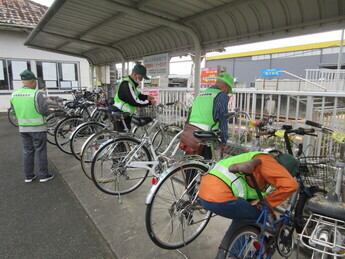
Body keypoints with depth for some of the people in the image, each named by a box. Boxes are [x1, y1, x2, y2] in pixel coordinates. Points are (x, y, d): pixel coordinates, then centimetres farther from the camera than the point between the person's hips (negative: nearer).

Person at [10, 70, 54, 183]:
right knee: (41, 152, 6)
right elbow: (44, 111, -17)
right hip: (38, 128, -5)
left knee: (27, 152, 15)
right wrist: (48, 111, 4)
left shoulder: (14, 95, 2)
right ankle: (44, 175, 15)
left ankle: (28, 176, 23)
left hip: (23, 128, 6)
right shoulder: (37, 94, -17)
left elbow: (15, 111, 10)